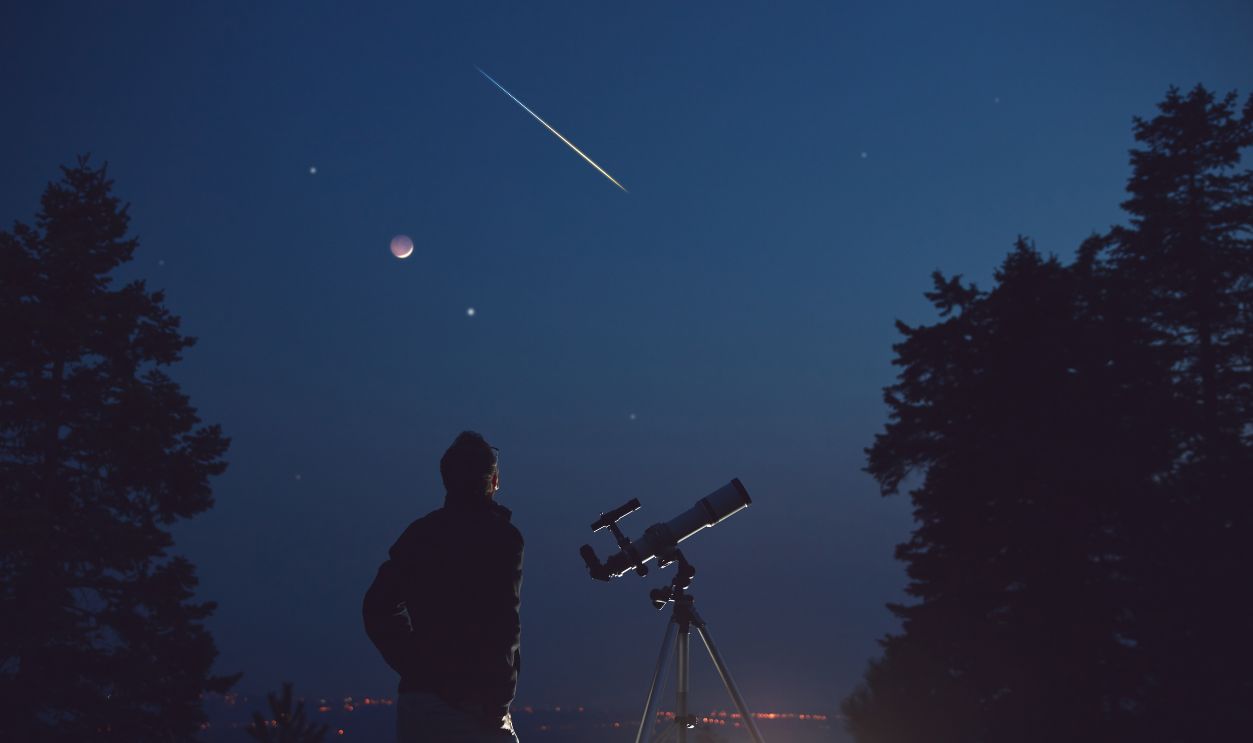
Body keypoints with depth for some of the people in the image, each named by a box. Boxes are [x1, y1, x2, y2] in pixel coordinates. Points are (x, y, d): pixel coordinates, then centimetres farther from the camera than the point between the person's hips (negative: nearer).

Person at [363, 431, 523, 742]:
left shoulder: (418, 533, 10)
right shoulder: (501, 536, -7)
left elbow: (378, 608, 11)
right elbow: (502, 626, -14)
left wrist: (415, 667, 13)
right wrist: (498, 702, -8)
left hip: (415, 696, 5)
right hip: (473, 704, -5)